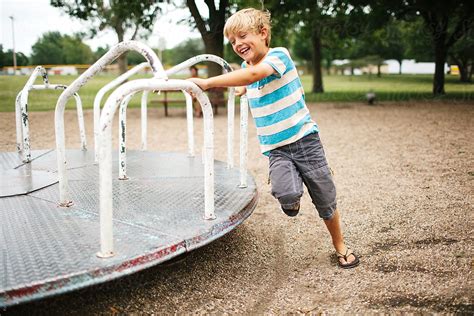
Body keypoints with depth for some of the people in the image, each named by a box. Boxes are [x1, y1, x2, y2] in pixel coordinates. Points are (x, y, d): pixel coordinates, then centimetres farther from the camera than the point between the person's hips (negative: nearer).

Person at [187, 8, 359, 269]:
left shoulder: (279, 55, -13)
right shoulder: (245, 67, 7)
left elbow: (254, 75, -35)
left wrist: (208, 83, -36)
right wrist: (241, 89, 19)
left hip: (304, 139, -3)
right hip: (275, 148, 4)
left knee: (326, 201, 7)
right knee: (285, 193, -26)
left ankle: (340, 247, 32)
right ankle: (292, 199, 11)